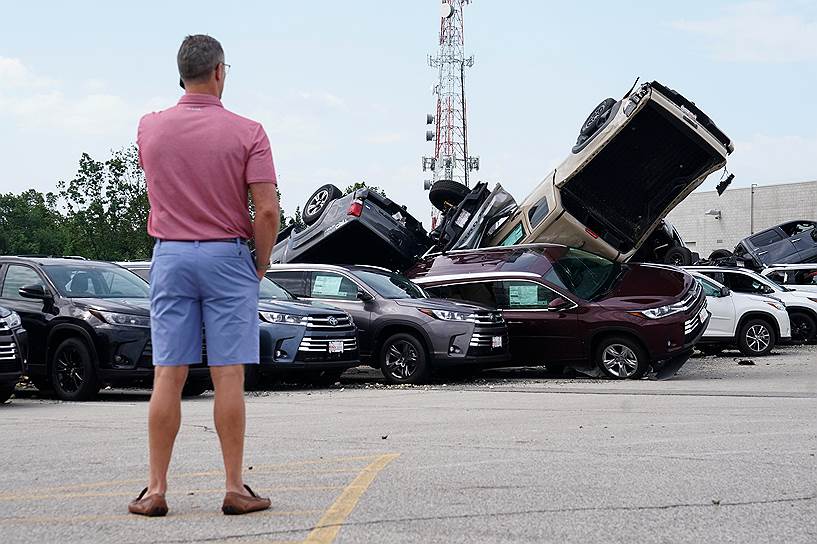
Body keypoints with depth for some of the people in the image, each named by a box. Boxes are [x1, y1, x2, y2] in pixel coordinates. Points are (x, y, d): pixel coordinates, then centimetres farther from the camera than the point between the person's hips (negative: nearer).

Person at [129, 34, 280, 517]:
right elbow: (267, 210, -13)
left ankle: (156, 490, 5)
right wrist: (261, 265, 1)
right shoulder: (247, 132, -8)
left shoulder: (151, 128, 2)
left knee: (167, 377, 3)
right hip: (227, 257, -2)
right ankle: (236, 489, 3)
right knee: (229, 377, 0)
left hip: (170, 257, 2)